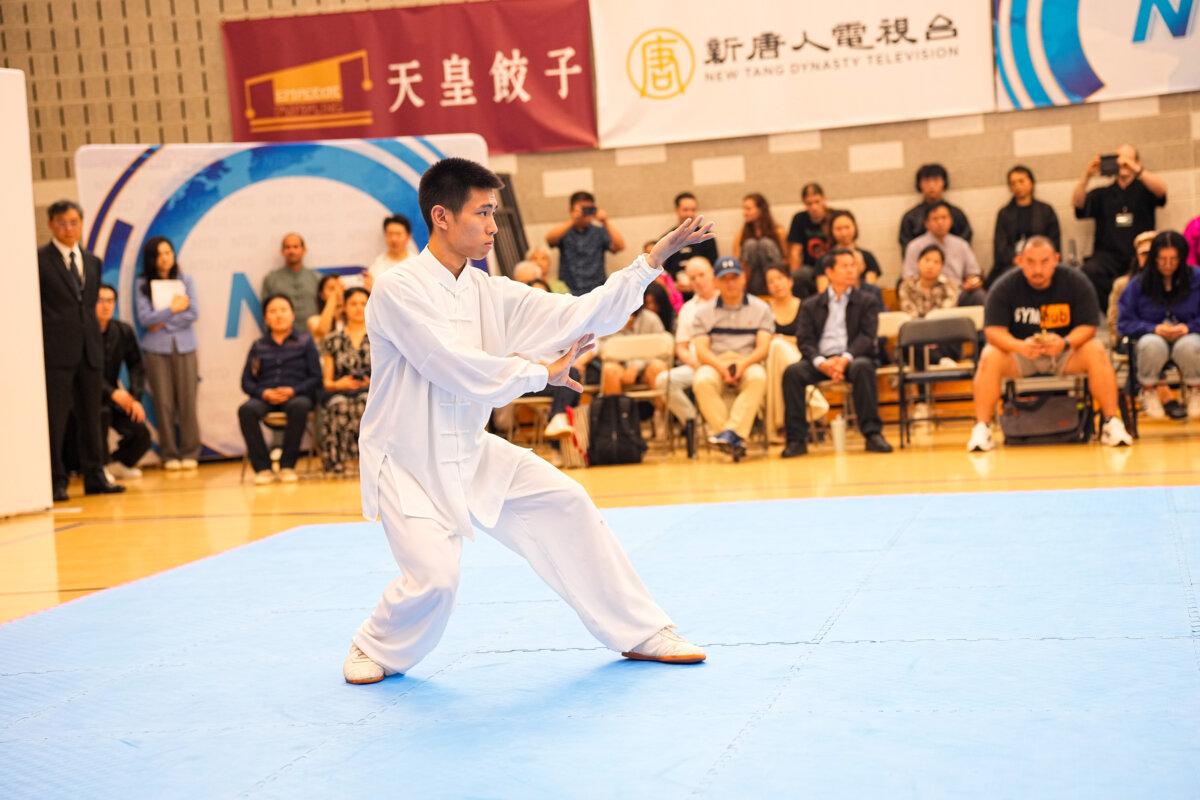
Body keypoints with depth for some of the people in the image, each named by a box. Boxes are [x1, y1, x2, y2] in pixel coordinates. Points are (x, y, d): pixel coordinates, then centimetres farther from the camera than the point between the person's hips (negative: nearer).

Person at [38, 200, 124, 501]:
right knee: (55, 418, -3)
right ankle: (55, 481, 1)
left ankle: (94, 477, 13)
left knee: (90, 417, 8)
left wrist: (95, 339, 11)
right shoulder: (38, 259, -2)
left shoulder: (93, 262, 15)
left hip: (89, 350, 5)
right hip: (56, 350, -5)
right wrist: (37, 347, -7)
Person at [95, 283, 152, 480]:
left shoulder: (123, 331, 1)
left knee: (141, 434, -14)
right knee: (102, 411, -36)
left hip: (115, 396, 5)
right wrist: (112, 392, -31)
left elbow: (136, 366, 4)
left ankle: (118, 462, 19)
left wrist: (135, 399, -10)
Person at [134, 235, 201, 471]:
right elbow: (145, 318, -7)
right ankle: (169, 455, 5)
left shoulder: (185, 280, 8)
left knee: (187, 401, -2)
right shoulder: (142, 285, 4)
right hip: (156, 348, -1)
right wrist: (173, 309, -6)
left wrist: (164, 323, -7)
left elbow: (193, 313, -2)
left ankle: (190, 453, 5)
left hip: (184, 347, 1)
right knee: (163, 402, -1)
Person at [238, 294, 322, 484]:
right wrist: (264, 393, -9)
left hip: (296, 395, -2)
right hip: (265, 397, 2)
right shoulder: (258, 346, 18)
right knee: (246, 410, -33)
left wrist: (293, 390, -12)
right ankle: (262, 467, -27)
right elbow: (246, 381, 12)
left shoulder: (305, 342, 13)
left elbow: (316, 377, 5)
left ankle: (287, 465, -26)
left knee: (299, 407, -39)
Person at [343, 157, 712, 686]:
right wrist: (544, 374, -14)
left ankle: (640, 633, 14)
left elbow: (578, 314, -3)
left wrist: (656, 258, -9)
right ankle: (377, 647, 14)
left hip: (469, 452, 7)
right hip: (408, 462, -7)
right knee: (434, 578, -21)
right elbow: (458, 369, -27)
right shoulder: (398, 291, -20)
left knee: (564, 505, 3)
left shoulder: (489, 293, 2)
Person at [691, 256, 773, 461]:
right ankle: (735, 440, -39)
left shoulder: (760, 309, 12)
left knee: (757, 377, -37)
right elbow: (701, 350, 2)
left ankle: (730, 432, -44)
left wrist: (743, 364, -20)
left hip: (748, 364, -1)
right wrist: (721, 367, -19)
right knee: (702, 381, -34)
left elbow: (763, 347, 1)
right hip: (716, 364, 1)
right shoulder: (704, 313, 14)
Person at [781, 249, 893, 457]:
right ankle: (797, 438, -26)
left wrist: (845, 358, -20)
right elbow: (804, 340, 4)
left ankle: (873, 433, -32)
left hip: (852, 358, -1)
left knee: (862, 367, -36)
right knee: (792, 372, -29)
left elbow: (867, 336, 0)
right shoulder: (811, 305, 16)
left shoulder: (867, 302, 14)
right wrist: (820, 362, -18)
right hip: (820, 360, 1)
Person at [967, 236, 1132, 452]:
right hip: (1020, 350, 0)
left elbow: (1087, 326, -13)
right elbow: (993, 330, -18)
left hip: (1065, 352, 0)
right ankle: (982, 428, -26)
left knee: (1096, 352, -29)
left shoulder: (1076, 282, -11)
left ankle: (1111, 423, -21)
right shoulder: (1004, 287, -13)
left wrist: (1065, 343, -35)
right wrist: (1020, 346, -38)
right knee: (989, 357, -30)